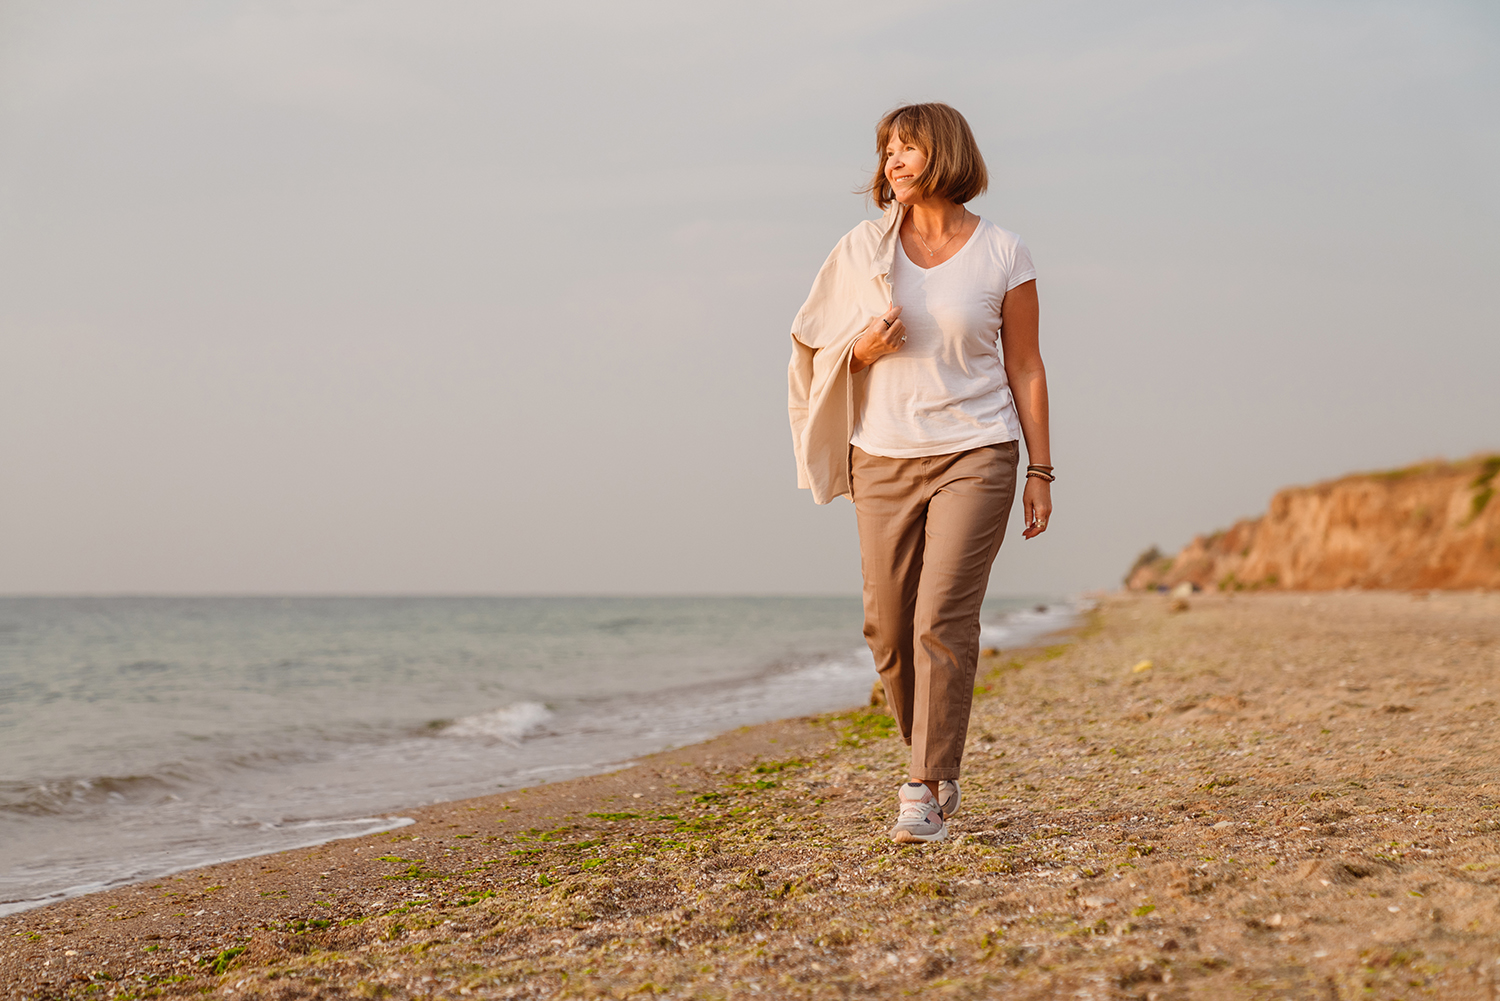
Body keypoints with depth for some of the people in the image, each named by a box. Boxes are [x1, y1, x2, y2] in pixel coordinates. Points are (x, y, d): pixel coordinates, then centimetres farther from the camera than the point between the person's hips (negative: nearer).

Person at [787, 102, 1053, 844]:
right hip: (883, 456, 3)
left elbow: (1025, 368, 5)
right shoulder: (862, 249, 5)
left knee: (943, 618, -13)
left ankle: (925, 793, -7)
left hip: (974, 453, -3)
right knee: (888, 626, 4)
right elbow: (822, 354, 12)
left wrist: (1041, 472, 2)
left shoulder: (1002, 254, 0)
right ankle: (935, 760, 27)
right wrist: (866, 347, -11)